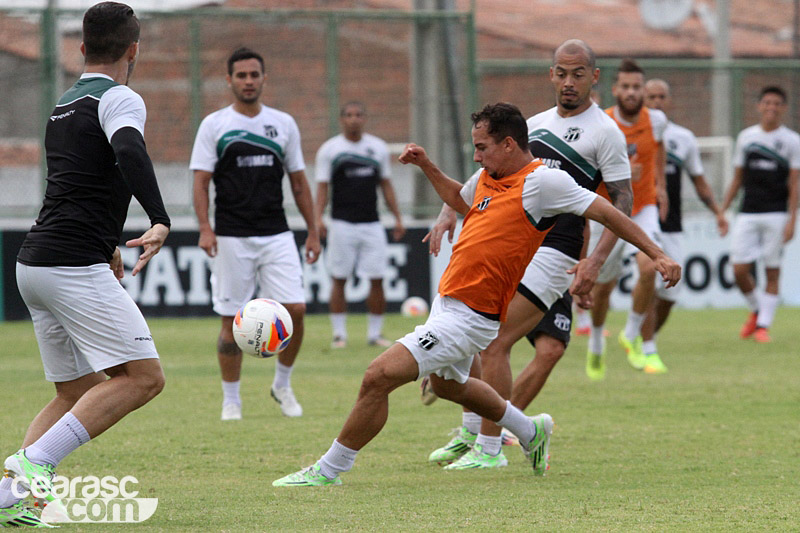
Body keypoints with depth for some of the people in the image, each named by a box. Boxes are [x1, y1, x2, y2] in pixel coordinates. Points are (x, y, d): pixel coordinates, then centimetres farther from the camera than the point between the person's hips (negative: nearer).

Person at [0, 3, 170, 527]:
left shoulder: (64, 106, 22)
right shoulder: (118, 99, -6)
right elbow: (129, 152, -28)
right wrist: (161, 223, -36)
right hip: (75, 267, -9)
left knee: (78, 393, 13)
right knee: (143, 376, -10)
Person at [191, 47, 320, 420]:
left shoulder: (284, 124, 11)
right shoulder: (214, 125, 2)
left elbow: (299, 182, 15)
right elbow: (201, 180, -2)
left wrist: (313, 232, 11)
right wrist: (205, 228, -15)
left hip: (277, 235, 2)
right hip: (232, 238, -2)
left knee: (295, 308, -9)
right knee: (232, 320, -1)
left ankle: (282, 386, 12)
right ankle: (231, 400, 11)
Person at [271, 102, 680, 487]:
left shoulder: (543, 181, -15)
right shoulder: (487, 178, 9)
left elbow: (605, 212, -11)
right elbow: (459, 199, 32)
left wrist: (657, 254, -12)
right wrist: (426, 166, 19)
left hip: (469, 319, -10)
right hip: (448, 302, 10)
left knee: (379, 376, -17)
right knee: (447, 384, 34)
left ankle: (329, 470, -6)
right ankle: (530, 431, 53)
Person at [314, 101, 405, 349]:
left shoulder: (378, 148, 11)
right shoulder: (329, 149, 2)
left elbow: (386, 185, 16)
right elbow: (322, 187, 0)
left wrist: (397, 218, 11)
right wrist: (318, 217, -13)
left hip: (372, 224, 2)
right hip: (342, 224, -2)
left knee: (377, 280, -2)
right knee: (339, 279, -1)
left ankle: (375, 333, 7)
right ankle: (339, 333, 5)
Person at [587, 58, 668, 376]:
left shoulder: (656, 120, -6)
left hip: (644, 207, 1)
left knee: (648, 268, -24)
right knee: (603, 286, 11)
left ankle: (632, 335, -2)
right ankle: (596, 343, 40)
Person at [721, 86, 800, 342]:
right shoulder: (746, 137, 11)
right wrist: (722, 210, 10)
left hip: (776, 214, -3)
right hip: (747, 213, 3)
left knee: (772, 271, -2)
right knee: (740, 269, -4)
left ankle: (763, 325, 4)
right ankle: (756, 311, 21)